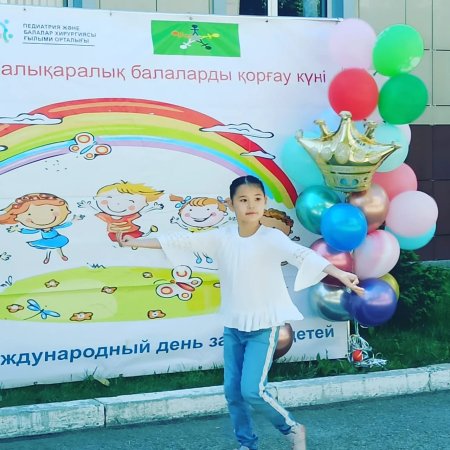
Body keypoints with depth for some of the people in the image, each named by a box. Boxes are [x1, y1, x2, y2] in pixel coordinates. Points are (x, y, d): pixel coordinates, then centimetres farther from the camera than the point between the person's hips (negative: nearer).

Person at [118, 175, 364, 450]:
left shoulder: (272, 238, -15)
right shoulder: (222, 238, 0)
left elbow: (302, 254, -31)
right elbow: (183, 241, 8)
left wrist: (338, 273, -48)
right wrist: (137, 242, 14)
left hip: (264, 326, -5)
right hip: (233, 326, 5)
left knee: (252, 390, -11)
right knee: (232, 390, 7)